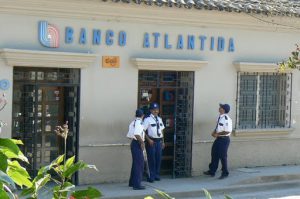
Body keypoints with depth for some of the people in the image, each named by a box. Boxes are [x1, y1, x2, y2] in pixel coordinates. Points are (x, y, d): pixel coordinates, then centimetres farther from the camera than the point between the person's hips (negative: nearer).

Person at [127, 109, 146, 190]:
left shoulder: (133, 123, 14)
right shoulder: (139, 122, -14)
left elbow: (129, 136, 17)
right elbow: (137, 134, -28)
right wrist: (142, 142, -20)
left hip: (133, 143, 10)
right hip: (137, 144, -10)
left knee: (135, 163, 19)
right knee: (139, 164, -6)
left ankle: (132, 182, 29)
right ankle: (137, 184, -7)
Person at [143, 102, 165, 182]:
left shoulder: (160, 119, 12)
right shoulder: (148, 119, -8)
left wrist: (163, 141, 13)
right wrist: (149, 140, -16)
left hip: (159, 141, 6)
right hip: (151, 141, -6)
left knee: (158, 159, 9)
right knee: (151, 159, -2)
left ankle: (157, 175, 21)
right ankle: (151, 176, 7)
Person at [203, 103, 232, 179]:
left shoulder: (226, 119, -23)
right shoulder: (220, 117, 4)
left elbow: (228, 131, -24)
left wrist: (217, 134, -18)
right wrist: (214, 132, 1)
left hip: (224, 139, -9)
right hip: (218, 139, 9)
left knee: (222, 156, 2)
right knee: (214, 154, 15)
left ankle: (225, 173, 19)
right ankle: (212, 171, 28)